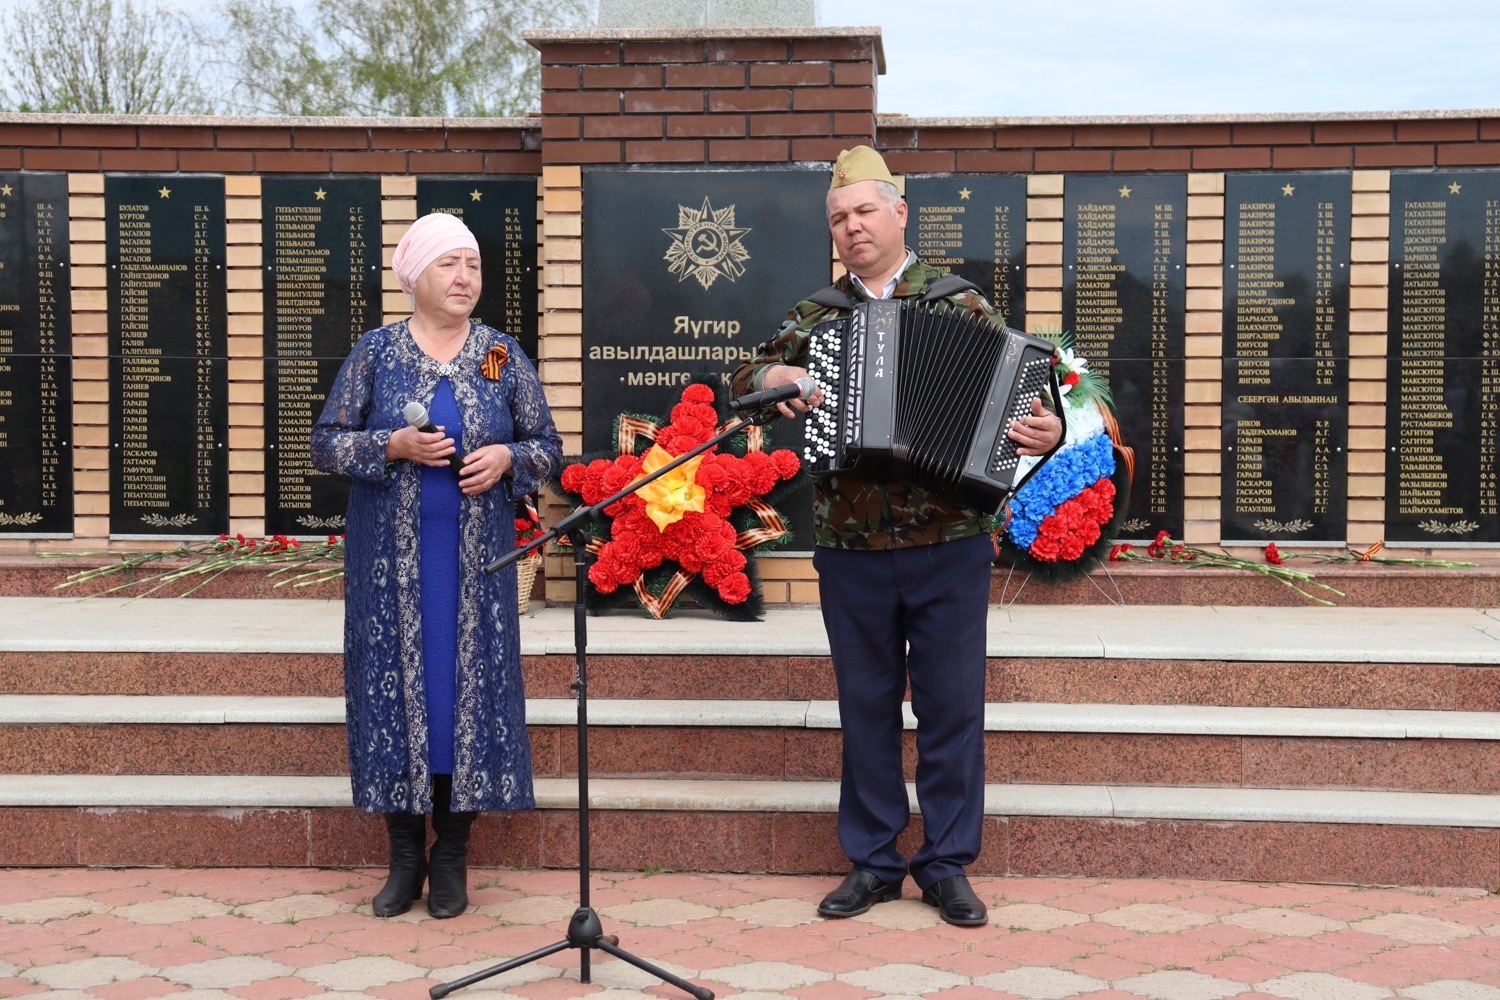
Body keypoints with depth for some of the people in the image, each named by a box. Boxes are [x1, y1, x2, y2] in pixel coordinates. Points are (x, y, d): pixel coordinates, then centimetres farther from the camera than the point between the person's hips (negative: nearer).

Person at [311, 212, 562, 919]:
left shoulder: (503, 356, 6)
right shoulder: (374, 353, 3)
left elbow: (548, 446, 10)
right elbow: (326, 442, 2)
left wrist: (507, 457, -11)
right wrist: (394, 447, -14)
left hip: (475, 560, 1)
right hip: (392, 559, -1)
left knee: (469, 682, 1)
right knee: (396, 681, 1)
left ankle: (451, 858, 13)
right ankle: (405, 856, 14)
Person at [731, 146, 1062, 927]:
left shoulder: (960, 306, 3)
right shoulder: (814, 318, 10)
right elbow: (746, 378, 11)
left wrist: (1045, 432, -21)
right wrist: (774, 377, -11)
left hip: (950, 547, -2)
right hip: (849, 549, 2)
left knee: (952, 708, 4)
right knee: (866, 708, 10)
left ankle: (947, 863, 18)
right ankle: (873, 862, 22)